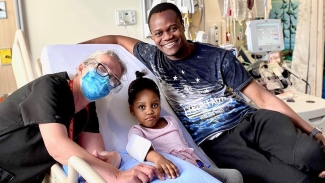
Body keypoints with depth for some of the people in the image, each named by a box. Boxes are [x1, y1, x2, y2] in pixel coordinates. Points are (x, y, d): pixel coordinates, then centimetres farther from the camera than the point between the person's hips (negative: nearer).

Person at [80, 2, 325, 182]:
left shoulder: (219, 58, 2)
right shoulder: (154, 58, 6)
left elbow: (263, 98, 2)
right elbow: (117, 39, 21)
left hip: (251, 120, 2)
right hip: (216, 140, -1)